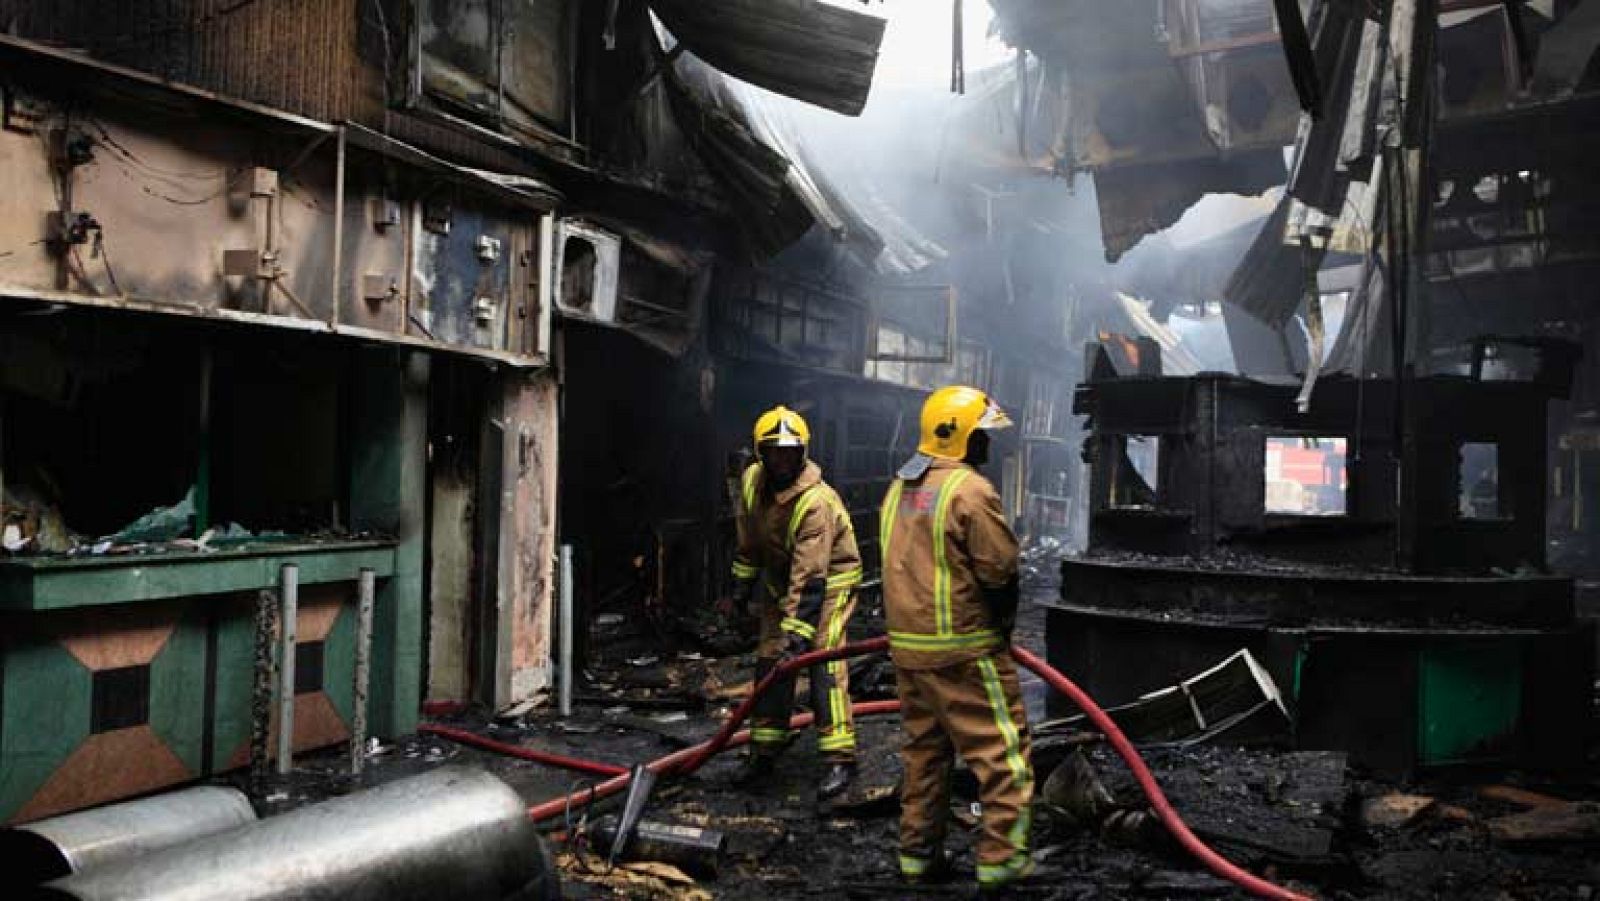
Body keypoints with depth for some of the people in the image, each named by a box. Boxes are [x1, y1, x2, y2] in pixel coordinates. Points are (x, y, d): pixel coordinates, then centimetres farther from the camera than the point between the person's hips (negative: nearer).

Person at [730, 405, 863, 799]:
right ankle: (764, 751, 17)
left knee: (824, 660, -18)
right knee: (770, 660, 5)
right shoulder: (751, 480, -10)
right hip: (780, 577, 7)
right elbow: (748, 537, 9)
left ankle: (840, 758, -13)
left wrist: (799, 632, -38)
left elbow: (810, 577, -35)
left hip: (830, 579, -7)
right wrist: (743, 581, 13)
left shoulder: (816, 501, -32)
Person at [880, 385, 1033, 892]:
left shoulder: (899, 489, 11)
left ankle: (918, 856, 24)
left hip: (907, 644, 9)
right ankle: (1001, 861, 3)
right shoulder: (969, 490, -16)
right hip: (964, 650, -8)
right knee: (1003, 752, 1)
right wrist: (1003, 625, 4)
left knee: (925, 750, 17)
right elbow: (1000, 570, -14)